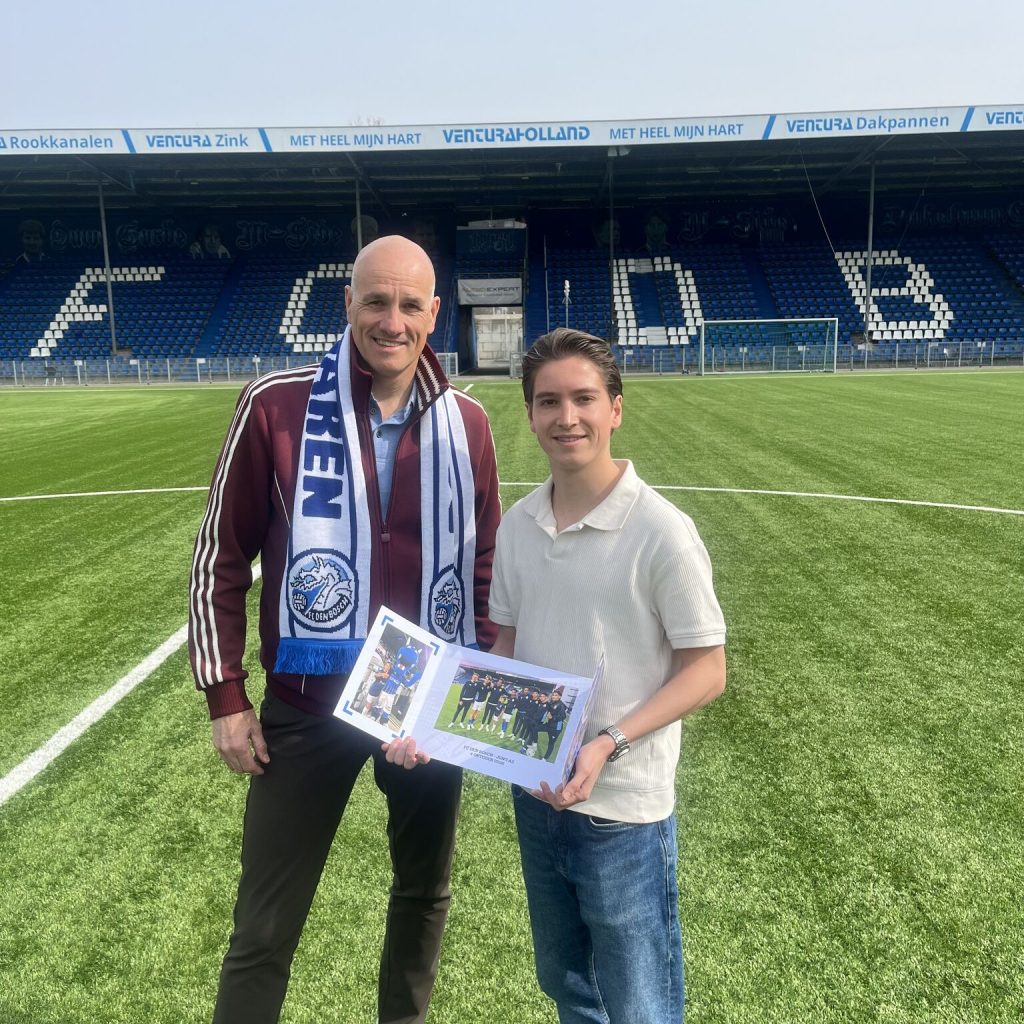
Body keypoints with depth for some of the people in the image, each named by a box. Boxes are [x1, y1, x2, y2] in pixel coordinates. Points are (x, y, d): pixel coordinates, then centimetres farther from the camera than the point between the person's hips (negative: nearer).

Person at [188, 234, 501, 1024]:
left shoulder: (467, 425, -2)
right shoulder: (276, 406, -10)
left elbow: (486, 566, 7)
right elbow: (222, 559, -4)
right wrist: (226, 697, -5)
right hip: (308, 705, -2)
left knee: (425, 893, 22)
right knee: (265, 928, 10)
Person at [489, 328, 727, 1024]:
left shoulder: (660, 530, -17)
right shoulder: (518, 525, 0)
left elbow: (706, 671, -13)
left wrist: (609, 745, -23)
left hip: (623, 811, -5)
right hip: (534, 794, 5)